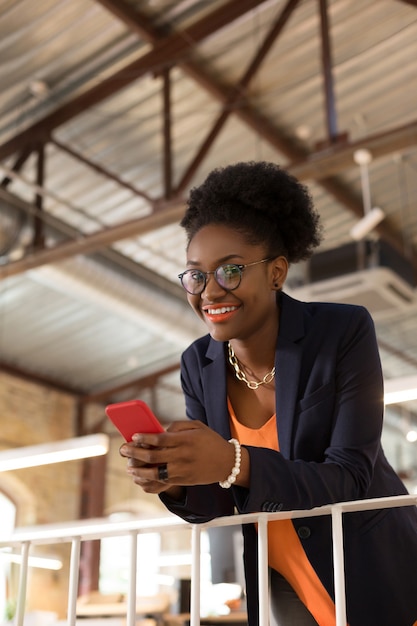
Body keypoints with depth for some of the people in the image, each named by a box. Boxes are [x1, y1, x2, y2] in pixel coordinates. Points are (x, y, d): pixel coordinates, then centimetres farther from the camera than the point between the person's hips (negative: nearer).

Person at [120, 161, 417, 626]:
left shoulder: (344, 332, -21)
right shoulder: (198, 365, -8)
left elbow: (349, 480, -23)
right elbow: (221, 505, -4)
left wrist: (232, 464, -38)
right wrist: (170, 479, -27)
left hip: (374, 579, -3)